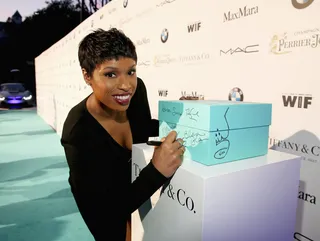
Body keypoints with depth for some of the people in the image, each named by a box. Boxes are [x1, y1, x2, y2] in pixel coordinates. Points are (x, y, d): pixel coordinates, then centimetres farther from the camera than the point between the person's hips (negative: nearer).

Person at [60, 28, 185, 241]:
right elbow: (105, 211, -34)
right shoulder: (78, 133, -38)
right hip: (101, 201, -5)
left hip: (132, 184, 6)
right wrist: (157, 172, -48)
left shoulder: (137, 89, -24)